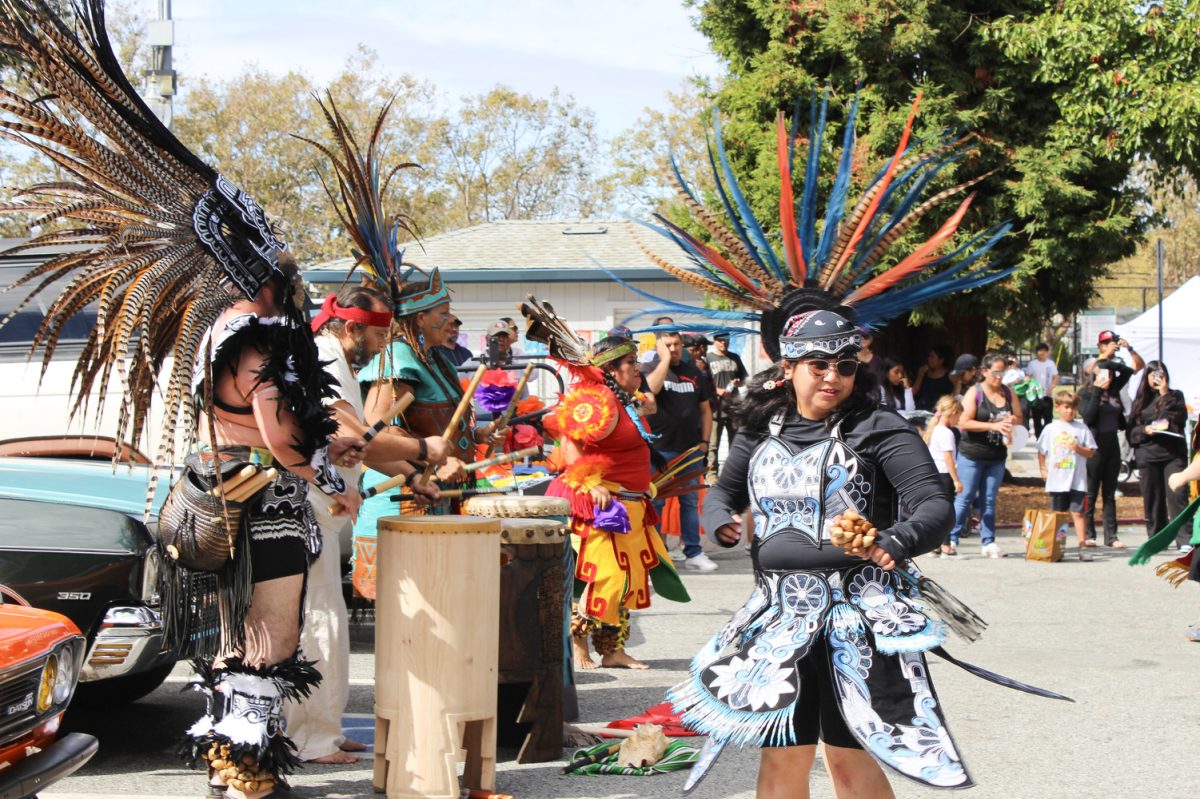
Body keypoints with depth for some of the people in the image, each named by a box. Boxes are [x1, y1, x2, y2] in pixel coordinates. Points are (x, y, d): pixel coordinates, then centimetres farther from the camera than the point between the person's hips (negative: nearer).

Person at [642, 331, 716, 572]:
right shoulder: (650, 368, -1)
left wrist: (704, 440, 6)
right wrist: (665, 359, -16)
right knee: (654, 502, 1)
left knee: (690, 502, 9)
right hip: (659, 449, -4)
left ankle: (693, 553, 15)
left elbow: (705, 409, 15)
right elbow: (652, 387, -24)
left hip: (689, 449, 4)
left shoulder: (694, 372, 12)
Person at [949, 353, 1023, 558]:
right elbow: (964, 423, -15)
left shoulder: (1008, 393, 9)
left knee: (990, 500, 7)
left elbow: (1019, 418, 14)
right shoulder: (974, 393, -7)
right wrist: (994, 426, -22)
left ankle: (988, 543, 10)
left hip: (997, 456, 5)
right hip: (972, 454, -5)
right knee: (964, 498, -3)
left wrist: (1013, 421, -11)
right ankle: (951, 539, 2)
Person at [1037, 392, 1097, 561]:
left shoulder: (1082, 429, 3)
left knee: (1078, 512, -5)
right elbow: (1041, 452, 14)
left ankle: (1082, 546, -5)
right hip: (1056, 481, 2)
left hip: (1077, 481, -2)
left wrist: (1078, 448, -13)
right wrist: (1043, 469, 6)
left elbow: (1091, 452, 3)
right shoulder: (1050, 429, 6)